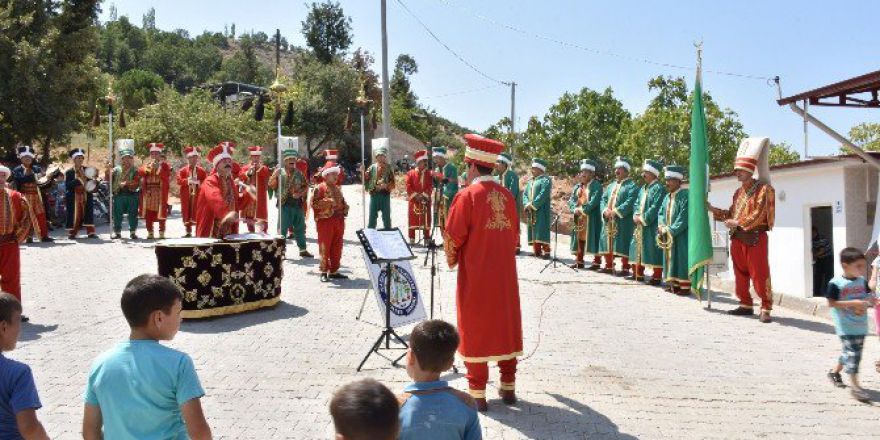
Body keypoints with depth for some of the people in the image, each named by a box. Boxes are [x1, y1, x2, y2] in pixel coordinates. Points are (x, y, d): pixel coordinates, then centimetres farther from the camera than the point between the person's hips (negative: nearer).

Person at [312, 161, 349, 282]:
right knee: (325, 247, -3)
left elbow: (342, 202, 27)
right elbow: (314, 203, -12)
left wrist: (345, 208, 7)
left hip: (338, 221, 7)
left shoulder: (337, 188, 19)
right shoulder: (319, 188, -4)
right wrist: (327, 202, -20)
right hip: (325, 221, -7)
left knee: (337, 248, 9)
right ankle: (324, 272, 3)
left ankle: (334, 271, 17)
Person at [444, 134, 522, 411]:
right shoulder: (507, 196, 4)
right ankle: (508, 387, 24)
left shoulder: (467, 196, -14)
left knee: (475, 330, 5)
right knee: (506, 327, 15)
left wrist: (452, 261, 7)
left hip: (475, 276, -5)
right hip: (505, 275, 5)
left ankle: (477, 394, 10)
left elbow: (452, 238, -12)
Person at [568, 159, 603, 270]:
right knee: (580, 238, 9)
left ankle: (597, 262, 2)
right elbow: (571, 200, 8)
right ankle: (579, 261, 16)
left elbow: (594, 201, -17)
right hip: (579, 217, 7)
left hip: (591, 218, -7)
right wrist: (575, 209, -11)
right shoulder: (578, 186, 15)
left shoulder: (597, 186, -6)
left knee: (593, 239, -4)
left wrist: (583, 210, -18)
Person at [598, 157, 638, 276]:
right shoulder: (611, 185, 20)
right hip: (608, 220, 7)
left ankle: (625, 268, -1)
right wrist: (605, 210, -6)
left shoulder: (631, 185, -3)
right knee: (608, 242, 10)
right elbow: (603, 199, 14)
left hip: (623, 221, -7)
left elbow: (630, 202, -15)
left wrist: (616, 211, -21)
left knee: (622, 244, -7)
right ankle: (609, 266, 20)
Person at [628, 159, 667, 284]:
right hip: (639, 225, 9)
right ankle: (638, 274, 23)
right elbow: (637, 204, 16)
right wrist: (636, 216, -3)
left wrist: (643, 218, -16)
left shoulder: (659, 188, -10)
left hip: (652, 226, -9)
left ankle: (657, 277, -1)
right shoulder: (643, 188, 17)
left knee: (653, 251, -6)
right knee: (638, 248, 13)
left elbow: (655, 208, -18)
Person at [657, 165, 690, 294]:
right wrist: (661, 226, -4)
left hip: (681, 235, -8)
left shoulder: (685, 195, -13)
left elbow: (684, 217, -19)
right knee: (671, 258, 11)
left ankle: (685, 286, 0)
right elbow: (661, 213, 15)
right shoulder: (667, 196, 13)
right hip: (668, 235, 8)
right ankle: (674, 283, 19)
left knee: (681, 259, -5)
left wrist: (671, 230, -20)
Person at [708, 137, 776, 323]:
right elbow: (731, 214, 16)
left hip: (755, 238, -7)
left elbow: (758, 216, -17)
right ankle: (746, 305, 21)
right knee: (740, 273, 11)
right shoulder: (738, 192, 14)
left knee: (759, 274, -6)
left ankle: (766, 309, 0)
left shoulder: (763, 189, -8)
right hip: (737, 238, 7)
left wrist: (737, 223, -19)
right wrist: (712, 209, 6)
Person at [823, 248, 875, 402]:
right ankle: (854, 385, -6)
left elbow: (869, 297, 16)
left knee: (850, 352, 16)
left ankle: (835, 371, 38)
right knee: (852, 353, -10)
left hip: (861, 326, 7)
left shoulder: (862, 281, 6)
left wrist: (870, 301, -9)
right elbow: (831, 303, -16)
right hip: (846, 327, -7)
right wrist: (853, 303, -23)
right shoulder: (836, 283, -14)